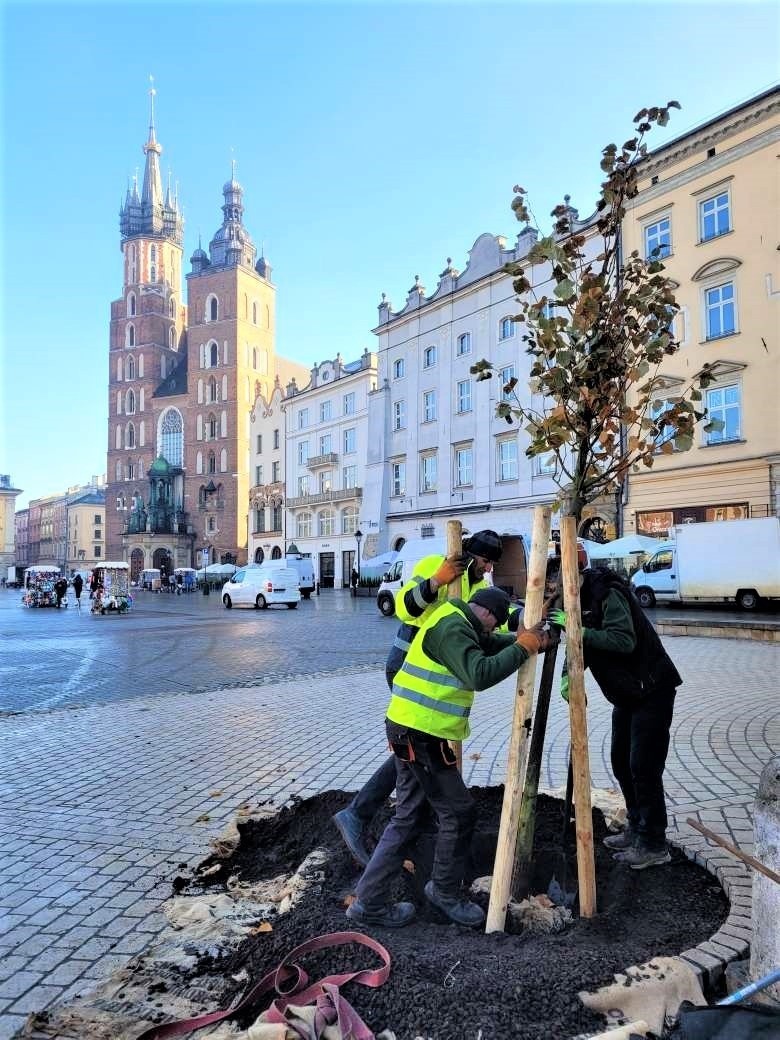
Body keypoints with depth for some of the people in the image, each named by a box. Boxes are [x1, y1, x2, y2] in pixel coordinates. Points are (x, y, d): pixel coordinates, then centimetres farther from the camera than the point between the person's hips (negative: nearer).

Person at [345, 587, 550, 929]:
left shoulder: (457, 622, 14)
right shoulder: (452, 626, -18)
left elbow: (490, 646, 21)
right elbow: (480, 674, -30)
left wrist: (523, 640, 5)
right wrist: (523, 647, -20)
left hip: (412, 733, 10)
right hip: (422, 735, -10)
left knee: (409, 816, 15)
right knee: (459, 813, 5)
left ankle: (370, 900, 21)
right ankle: (445, 893, 25)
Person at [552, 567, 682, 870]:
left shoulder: (609, 594, -23)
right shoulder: (581, 600, 4)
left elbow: (624, 641, -35)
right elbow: (583, 646, 6)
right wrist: (568, 675, -11)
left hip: (652, 691, -9)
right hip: (626, 694, 10)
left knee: (643, 768, -4)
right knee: (621, 762, 16)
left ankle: (654, 846, 10)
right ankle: (636, 830, 31)